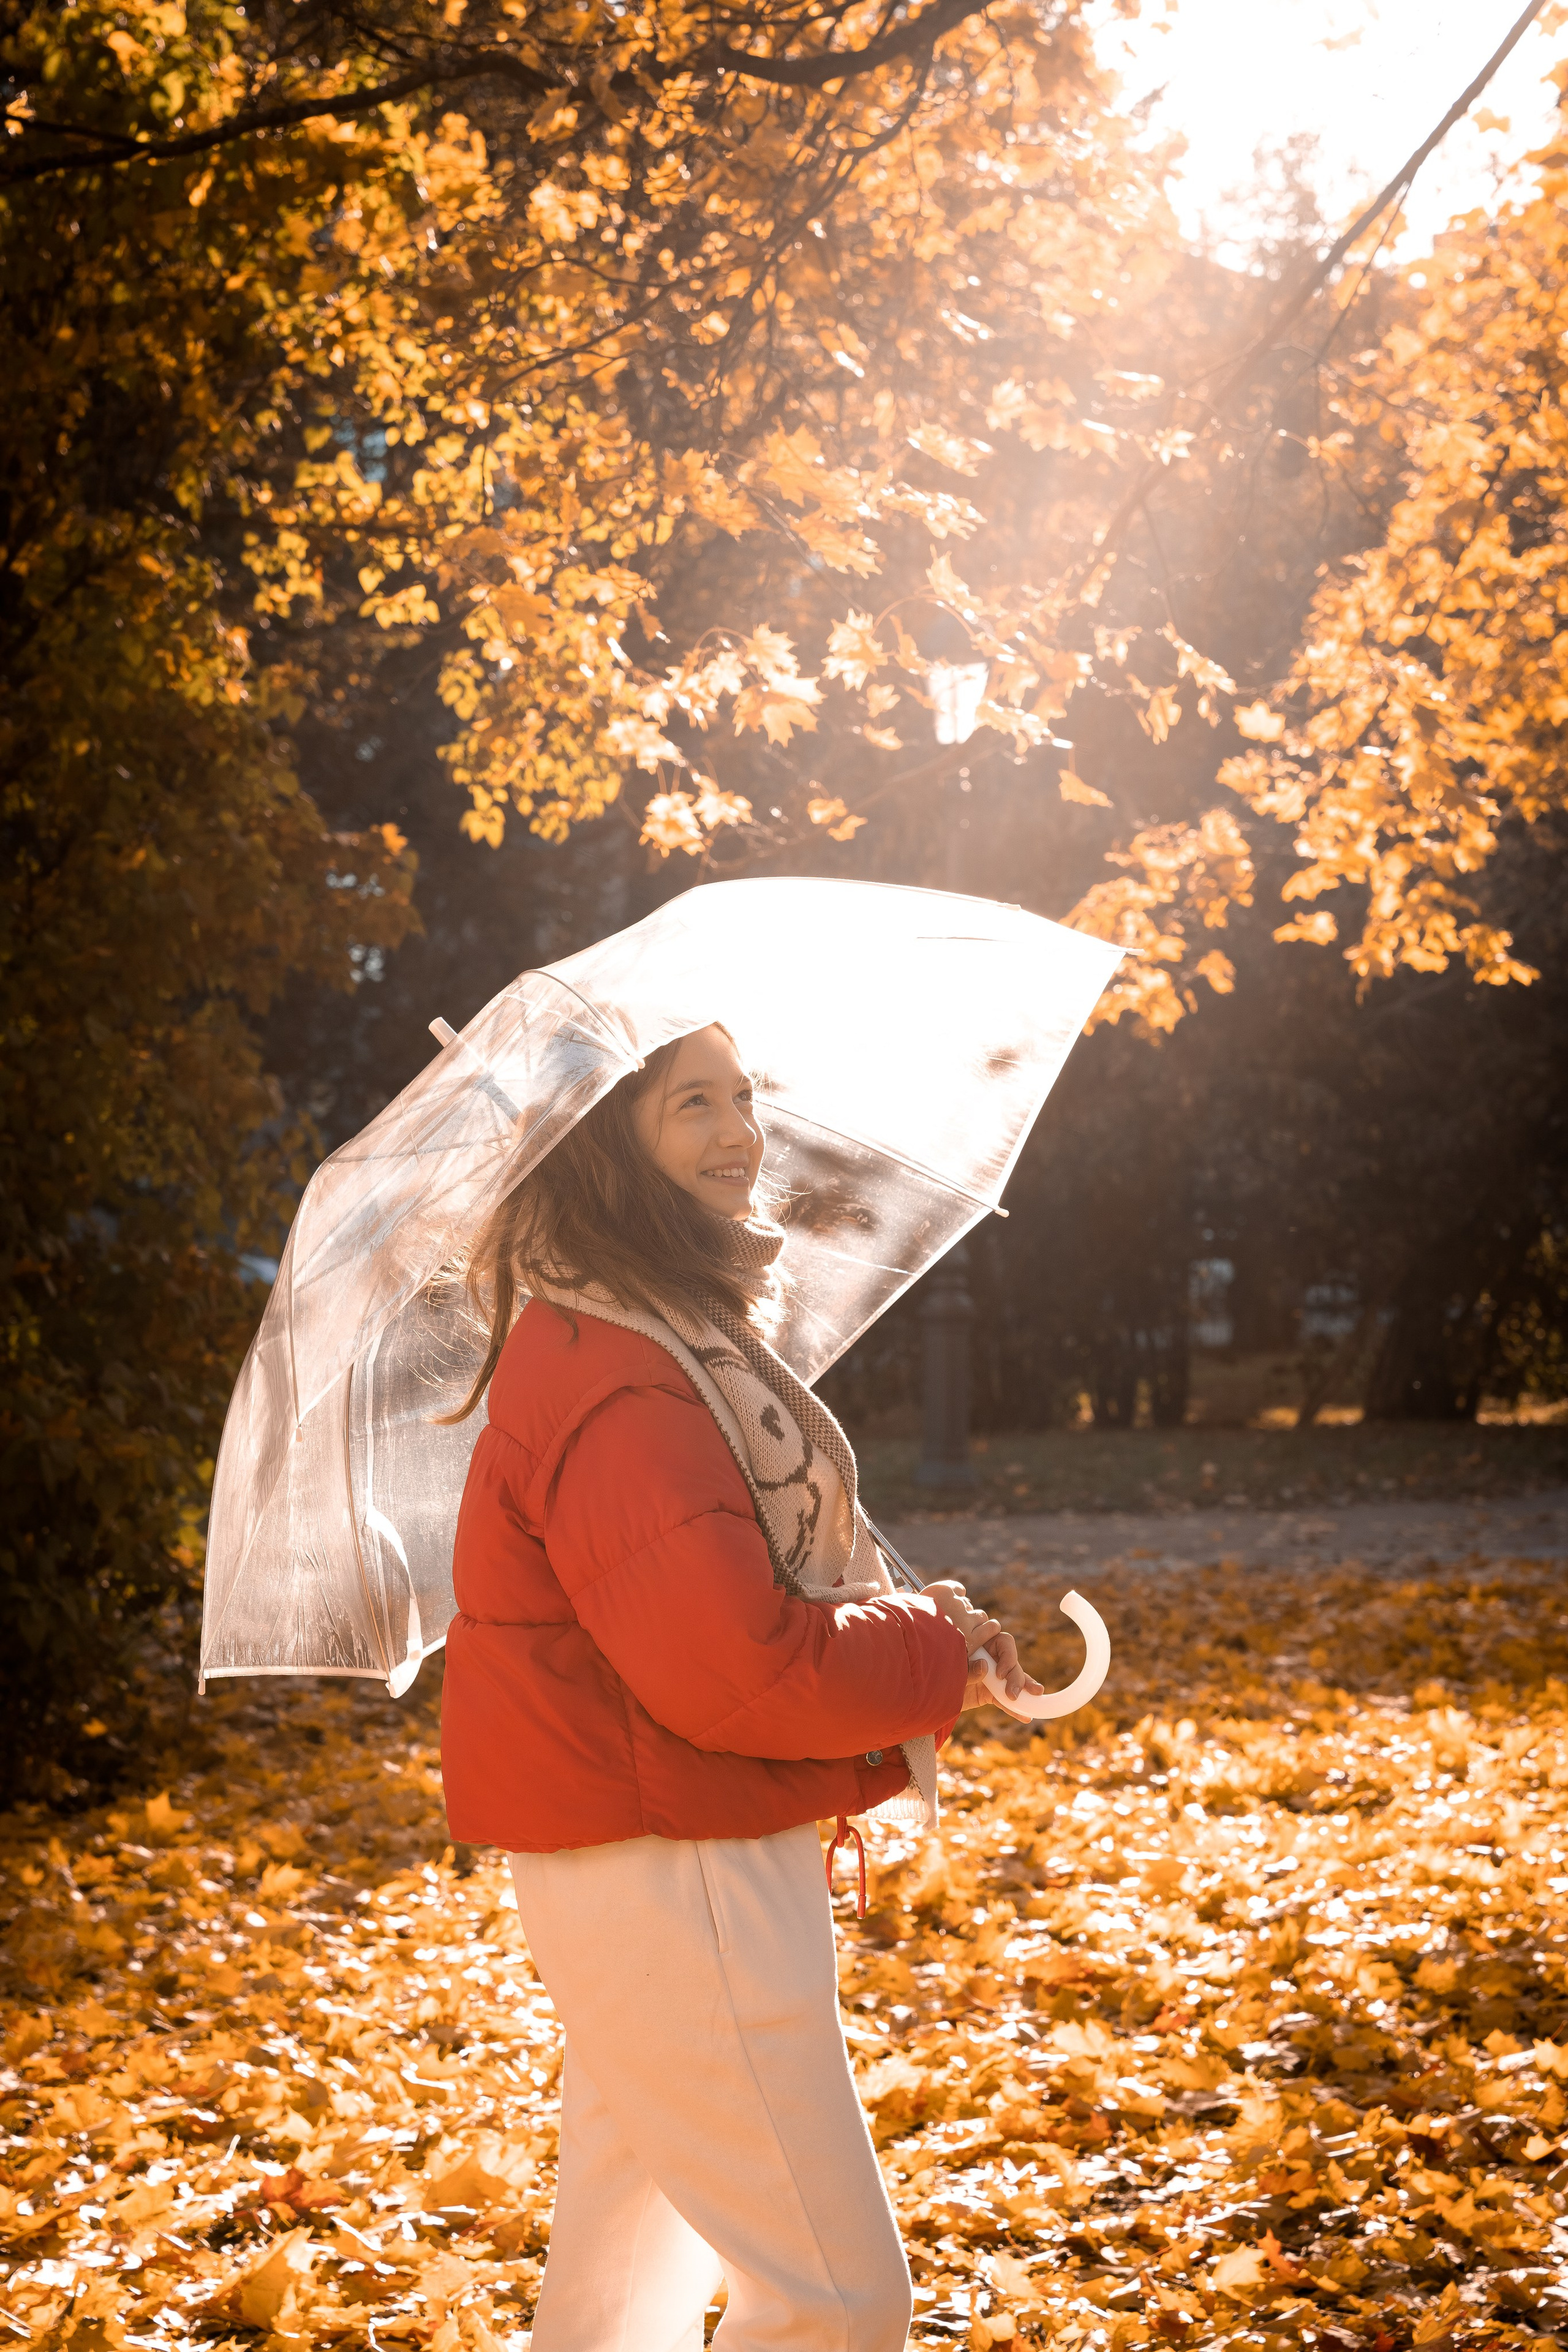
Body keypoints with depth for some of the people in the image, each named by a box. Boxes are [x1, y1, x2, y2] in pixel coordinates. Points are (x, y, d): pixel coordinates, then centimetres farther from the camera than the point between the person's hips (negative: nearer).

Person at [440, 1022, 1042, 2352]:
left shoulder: (676, 1336, 15)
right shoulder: (616, 1376, -20)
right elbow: (735, 1668, -26)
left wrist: (901, 1631, 5)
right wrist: (940, 1651, -11)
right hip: (673, 1877, -11)